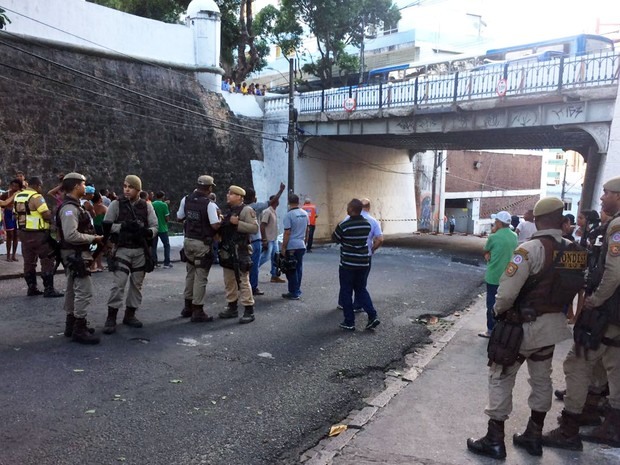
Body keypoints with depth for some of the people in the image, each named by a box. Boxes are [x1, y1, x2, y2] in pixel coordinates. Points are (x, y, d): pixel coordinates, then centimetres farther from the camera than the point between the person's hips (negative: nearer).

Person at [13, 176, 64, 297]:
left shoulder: (17, 196, 12)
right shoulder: (36, 197, -16)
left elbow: (16, 214, 18)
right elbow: (47, 215, -21)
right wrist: (53, 217, -3)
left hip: (23, 233, 9)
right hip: (38, 234, -9)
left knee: (28, 261, 13)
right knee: (47, 261, -2)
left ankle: (31, 288, 18)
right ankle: (48, 289, -3)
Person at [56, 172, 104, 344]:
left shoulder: (73, 206, 14)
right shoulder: (69, 208, -20)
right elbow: (71, 235, -29)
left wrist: (93, 237, 6)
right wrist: (93, 238, -19)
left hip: (75, 254, 11)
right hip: (75, 254, -11)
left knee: (73, 290, 17)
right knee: (84, 291, -10)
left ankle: (71, 325, 26)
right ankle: (79, 330, -5)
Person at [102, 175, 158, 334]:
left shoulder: (146, 206, 3)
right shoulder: (116, 204, -1)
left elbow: (155, 226, 2)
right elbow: (106, 225, -2)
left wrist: (146, 231, -19)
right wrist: (123, 226, -17)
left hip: (141, 250, 3)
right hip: (123, 249, -3)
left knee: (137, 284, 9)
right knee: (118, 283, -9)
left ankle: (130, 314, 21)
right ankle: (111, 317, -1)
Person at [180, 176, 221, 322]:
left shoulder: (187, 200, 3)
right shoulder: (209, 204, -17)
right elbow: (215, 225, -21)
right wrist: (220, 218, -2)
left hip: (188, 241, 7)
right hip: (202, 244, -7)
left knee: (190, 274, 19)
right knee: (200, 277, -1)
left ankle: (188, 306, 28)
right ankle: (197, 312, 3)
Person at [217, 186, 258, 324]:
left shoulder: (246, 210, -8)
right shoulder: (228, 210, 18)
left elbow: (254, 228, -17)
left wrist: (238, 223, -21)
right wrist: (219, 222, 10)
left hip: (240, 252, -9)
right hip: (227, 251, 9)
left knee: (243, 282, -7)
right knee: (229, 281, 13)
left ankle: (249, 311, -2)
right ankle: (232, 308, 23)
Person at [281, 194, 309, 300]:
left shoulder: (289, 215, -14)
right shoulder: (305, 214, 6)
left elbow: (287, 233, -15)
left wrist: (283, 247, -9)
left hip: (291, 247, -6)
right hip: (301, 246, 6)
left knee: (291, 270, 1)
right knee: (298, 269, 12)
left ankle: (293, 293, 4)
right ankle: (297, 291, 19)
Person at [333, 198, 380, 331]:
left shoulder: (344, 225, -18)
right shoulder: (367, 224, -1)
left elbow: (334, 238, -2)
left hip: (348, 264, -5)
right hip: (363, 263, 5)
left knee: (346, 293, 7)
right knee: (361, 290, 18)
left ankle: (349, 322, 11)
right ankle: (372, 316, 6)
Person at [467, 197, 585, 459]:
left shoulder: (531, 249, -22)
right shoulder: (575, 251, -3)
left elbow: (506, 292, -23)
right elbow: (573, 289, 4)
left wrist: (498, 311, -4)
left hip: (523, 325, -6)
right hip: (553, 325, 7)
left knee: (501, 378, 6)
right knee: (541, 379, 20)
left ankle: (495, 441, 12)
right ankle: (534, 437, 33)